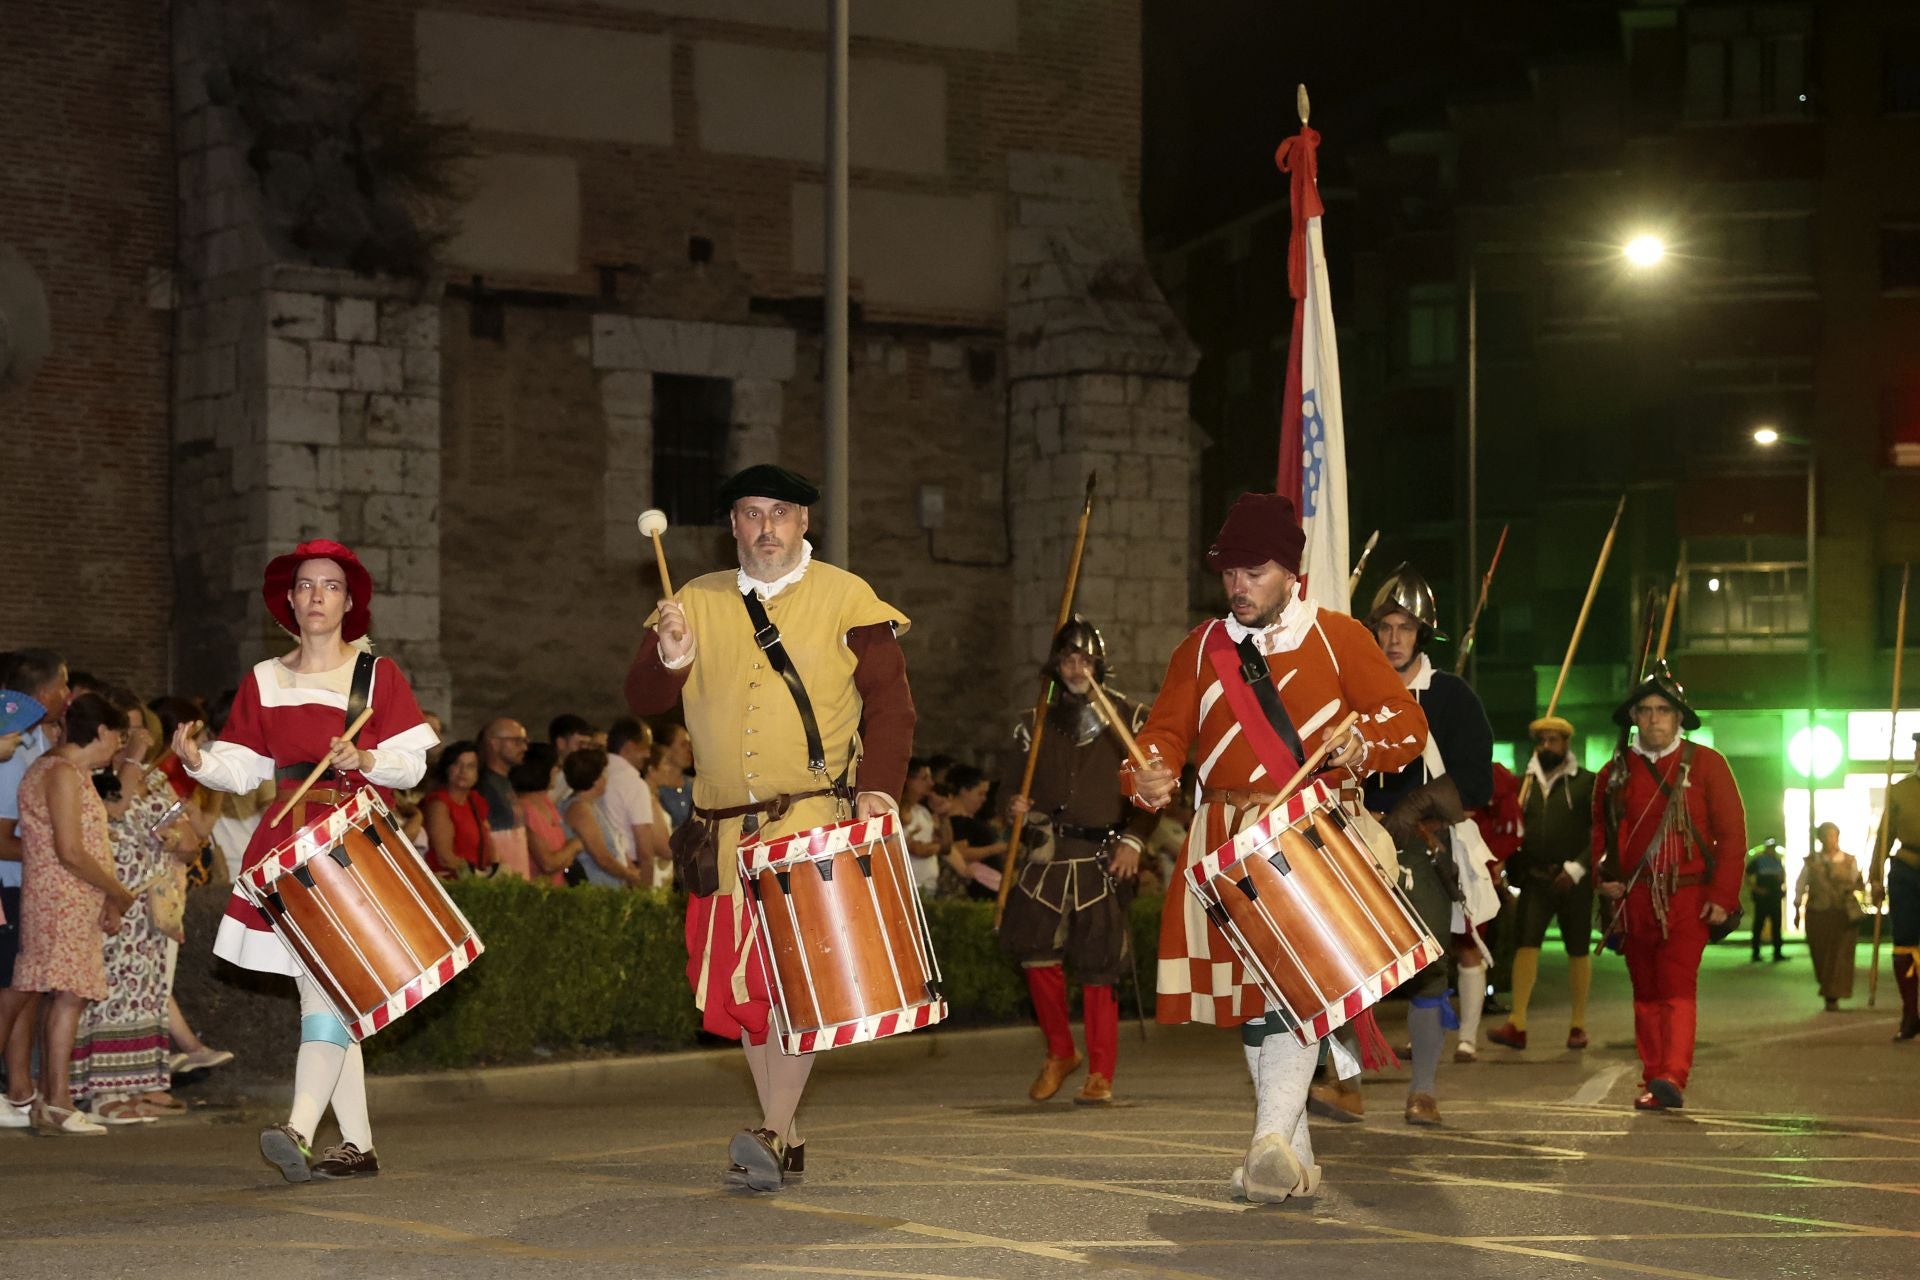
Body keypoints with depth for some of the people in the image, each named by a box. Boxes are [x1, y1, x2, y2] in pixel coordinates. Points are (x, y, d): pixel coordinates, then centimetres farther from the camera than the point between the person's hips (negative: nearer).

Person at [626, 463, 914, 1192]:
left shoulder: (846, 599, 3)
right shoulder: (696, 603, 11)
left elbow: (891, 702, 0)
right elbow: (642, 701, 8)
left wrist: (878, 786, -14)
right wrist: (671, 660, -14)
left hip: (815, 822, -4)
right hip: (726, 831, 4)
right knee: (741, 987, 6)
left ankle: (772, 1133, -19)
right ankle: (783, 1142, 16)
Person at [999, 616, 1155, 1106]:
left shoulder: (1128, 718, 6)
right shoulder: (1036, 725, 15)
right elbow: (1014, 782, 19)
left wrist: (1134, 839, -10)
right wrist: (1014, 804, -4)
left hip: (1105, 857, -3)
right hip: (1048, 854, 3)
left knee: (1097, 967, -4)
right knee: (1035, 949, -8)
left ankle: (1100, 1075, 5)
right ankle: (1060, 1053, 13)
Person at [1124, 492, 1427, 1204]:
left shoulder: (1337, 637, 5)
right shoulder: (1202, 648, 14)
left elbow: (1407, 722, 0)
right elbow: (1166, 730, 7)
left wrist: (1362, 743, -21)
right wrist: (1151, 776, -15)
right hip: (1229, 838, 4)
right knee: (1250, 995, 4)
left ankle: (1274, 1138, -26)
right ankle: (1297, 1162, 13)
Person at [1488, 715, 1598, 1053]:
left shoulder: (1586, 783, 0)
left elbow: (1599, 833, -4)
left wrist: (1576, 869, -14)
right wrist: (1514, 870, 4)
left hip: (1574, 880, -2)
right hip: (1535, 879, 2)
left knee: (1578, 950, 5)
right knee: (1525, 943, -11)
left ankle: (1578, 1025, 16)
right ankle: (1516, 1025, -16)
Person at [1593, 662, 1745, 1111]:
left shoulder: (1705, 764, 1)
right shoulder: (1616, 771, 11)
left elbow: (1732, 833, -1)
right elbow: (1600, 830, 23)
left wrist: (1722, 896, -9)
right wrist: (1603, 878, 6)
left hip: (1688, 898, -4)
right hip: (1633, 900, 4)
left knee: (1678, 988, -14)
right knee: (1646, 992, 6)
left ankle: (1673, 1077, -23)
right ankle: (1653, 1082, 11)